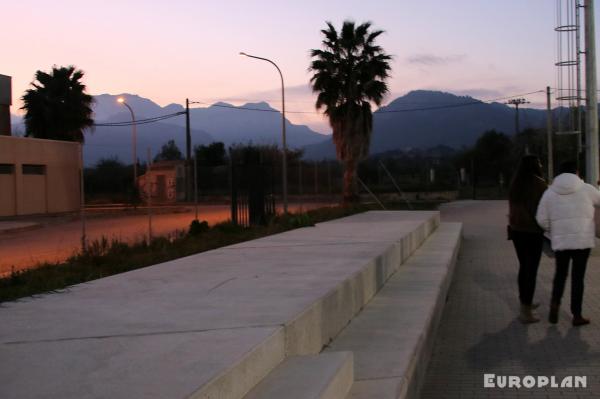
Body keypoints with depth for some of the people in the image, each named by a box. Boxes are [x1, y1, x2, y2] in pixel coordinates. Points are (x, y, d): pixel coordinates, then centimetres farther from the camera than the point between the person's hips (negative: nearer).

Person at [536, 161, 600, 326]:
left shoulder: (549, 192, 4)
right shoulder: (587, 189, 0)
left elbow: (542, 219, 0)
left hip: (560, 240, 1)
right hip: (582, 239, -1)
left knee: (560, 273, 19)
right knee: (578, 276, 7)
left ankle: (555, 304, -1)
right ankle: (577, 315, 9)